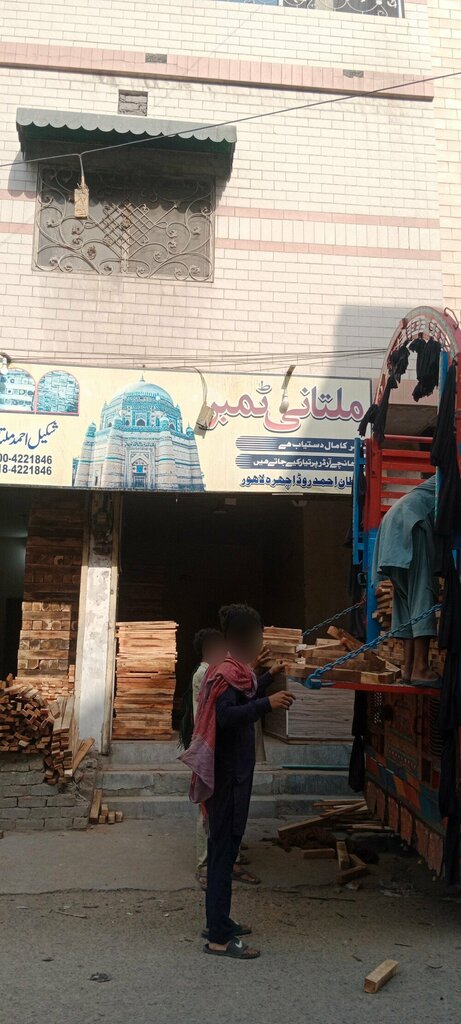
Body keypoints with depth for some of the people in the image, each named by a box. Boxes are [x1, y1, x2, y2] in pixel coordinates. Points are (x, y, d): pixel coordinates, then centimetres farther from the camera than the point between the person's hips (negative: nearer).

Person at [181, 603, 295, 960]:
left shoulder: (234, 670, 11)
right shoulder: (230, 673, -19)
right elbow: (226, 716, -34)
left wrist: (267, 678, 34)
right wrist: (267, 703, -39)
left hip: (233, 772, 10)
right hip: (230, 775, -10)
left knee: (225, 846, 18)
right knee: (224, 848, -4)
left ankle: (220, 920, 30)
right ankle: (219, 937, 4)